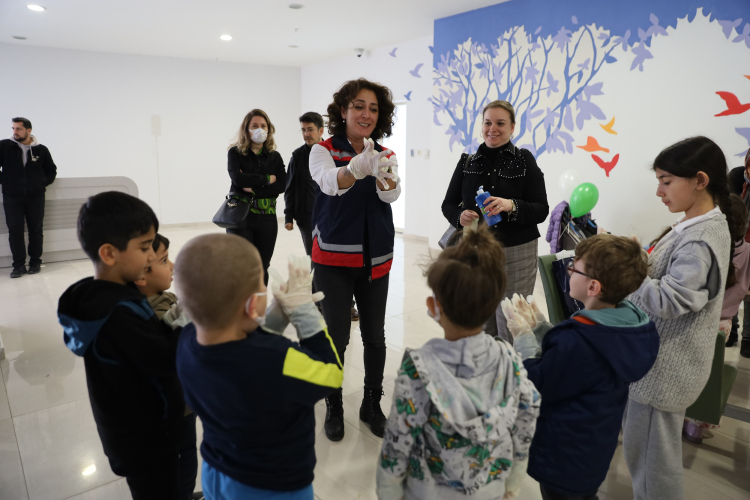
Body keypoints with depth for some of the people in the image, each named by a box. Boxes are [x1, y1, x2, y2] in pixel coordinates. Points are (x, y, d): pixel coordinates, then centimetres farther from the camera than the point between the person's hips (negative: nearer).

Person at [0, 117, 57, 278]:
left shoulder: (41, 149, 3)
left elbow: (51, 170, 15)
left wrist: (43, 183, 4)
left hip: (36, 197, 1)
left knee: (36, 230, 5)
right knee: (15, 230, -1)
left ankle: (35, 262, 17)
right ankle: (19, 265, 6)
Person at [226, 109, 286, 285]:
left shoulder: (275, 157, 8)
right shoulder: (235, 152, 2)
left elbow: (281, 186, -5)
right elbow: (238, 178, -16)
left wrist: (254, 189, -13)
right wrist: (267, 179, -8)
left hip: (267, 218, 3)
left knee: (262, 268, 10)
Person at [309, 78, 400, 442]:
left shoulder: (385, 156, 4)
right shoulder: (323, 151, -4)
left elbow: (392, 195, -17)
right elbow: (330, 182, -27)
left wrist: (383, 174, -40)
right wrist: (358, 167, -49)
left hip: (375, 259, 3)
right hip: (333, 257, -3)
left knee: (375, 334, 11)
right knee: (336, 335, 0)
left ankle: (372, 405, 30)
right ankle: (334, 408, 23)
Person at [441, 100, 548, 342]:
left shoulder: (524, 160, -1)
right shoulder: (467, 162, 6)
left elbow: (541, 210, -4)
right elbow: (448, 204, 9)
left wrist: (512, 206, -24)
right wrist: (459, 216, -13)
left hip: (516, 254, -2)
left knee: (511, 328, 0)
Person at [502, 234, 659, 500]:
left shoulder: (577, 342, -37)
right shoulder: (630, 324, -9)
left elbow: (537, 387, -23)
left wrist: (524, 337, -17)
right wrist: (539, 325, -2)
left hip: (563, 458, -7)